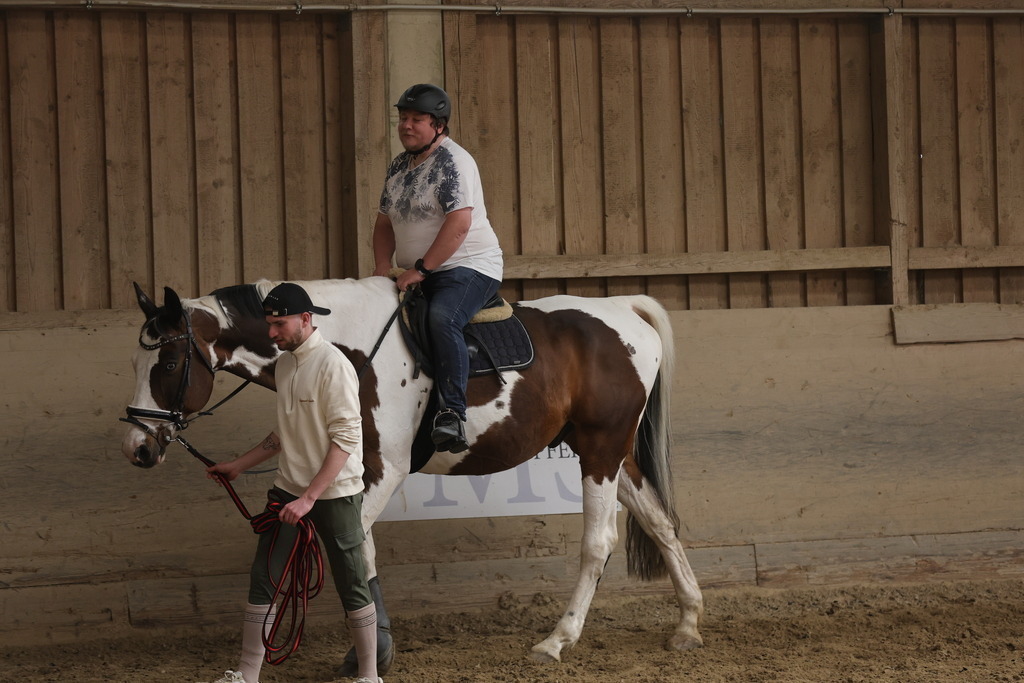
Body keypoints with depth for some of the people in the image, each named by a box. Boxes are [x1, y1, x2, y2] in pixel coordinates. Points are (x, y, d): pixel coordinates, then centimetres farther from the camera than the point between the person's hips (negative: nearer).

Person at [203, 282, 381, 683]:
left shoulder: (332, 365, -15)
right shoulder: (284, 364, 10)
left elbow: (345, 440, -20)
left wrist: (309, 498, -24)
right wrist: (239, 466, 20)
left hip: (334, 494, -8)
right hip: (289, 489, 8)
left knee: (352, 586, 2)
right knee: (262, 581, 4)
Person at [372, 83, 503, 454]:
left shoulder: (453, 162, -12)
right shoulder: (399, 166, 14)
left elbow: (459, 224, -22)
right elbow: (385, 221, 20)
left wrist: (421, 269, -22)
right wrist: (383, 269, 3)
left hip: (468, 267, -9)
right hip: (416, 276, 9)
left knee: (442, 318, -34)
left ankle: (451, 414, -39)